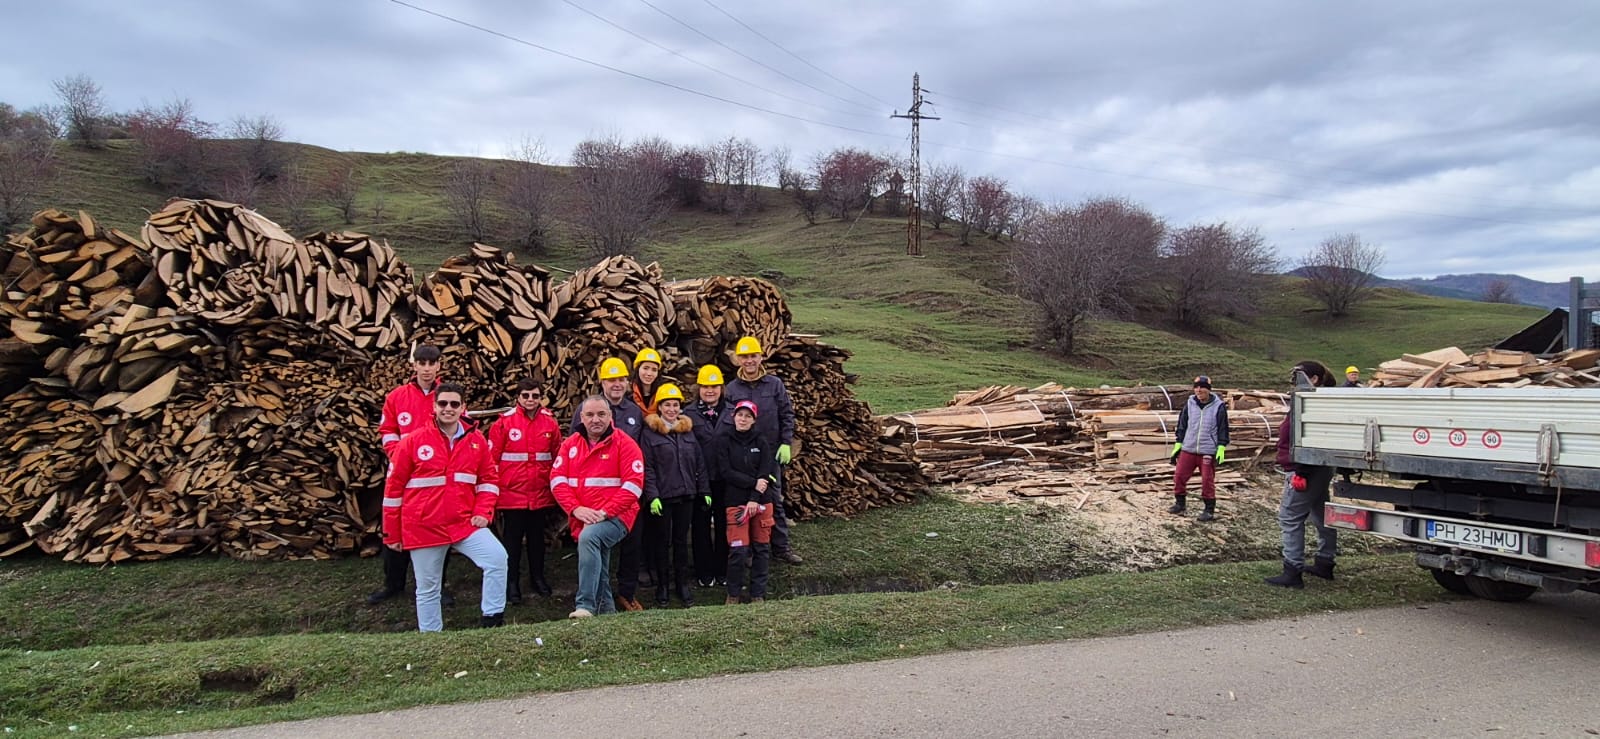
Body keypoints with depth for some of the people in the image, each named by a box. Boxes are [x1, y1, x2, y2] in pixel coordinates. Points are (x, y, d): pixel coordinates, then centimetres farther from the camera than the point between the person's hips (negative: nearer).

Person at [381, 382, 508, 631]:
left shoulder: (476, 440, 0)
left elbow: (489, 479, 11)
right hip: (423, 528, -1)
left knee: (497, 557, -19)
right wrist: (391, 533, 2)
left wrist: (482, 512, -4)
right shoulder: (413, 441, -6)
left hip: (465, 522, 1)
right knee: (427, 589, 9)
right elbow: (393, 488, -1)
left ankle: (493, 618, -6)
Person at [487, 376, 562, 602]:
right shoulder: (504, 422, -7)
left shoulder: (550, 423, 1)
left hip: (541, 494, 3)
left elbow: (558, 459, 9)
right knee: (512, 539, 7)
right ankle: (511, 581, 16)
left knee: (537, 537, 15)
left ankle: (537, 577, 29)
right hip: (511, 493, -3)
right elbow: (492, 458, -4)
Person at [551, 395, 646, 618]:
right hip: (582, 520, 6)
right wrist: (576, 509, -14)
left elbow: (633, 485, -12)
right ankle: (607, 609, 35)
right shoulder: (570, 444, 8)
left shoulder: (624, 444, -5)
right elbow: (557, 480, 1)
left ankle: (585, 605, -33)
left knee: (589, 537, -32)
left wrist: (604, 512, -19)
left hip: (615, 517, -6)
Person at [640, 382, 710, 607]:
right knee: (662, 540, 5)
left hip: (686, 495, 4)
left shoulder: (688, 430, 10)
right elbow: (647, 468, -8)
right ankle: (661, 586, 15)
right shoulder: (649, 432, -4)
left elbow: (699, 463, 12)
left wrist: (704, 491, 8)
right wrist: (652, 495, -15)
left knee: (681, 540, 10)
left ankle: (682, 584, 18)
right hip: (662, 496, -4)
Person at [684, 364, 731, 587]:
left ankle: (723, 571, 20)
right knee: (701, 525, 5)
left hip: (725, 479, 1)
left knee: (724, 524, 8)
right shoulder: (689, 414, 1)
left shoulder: (731, 412, 6)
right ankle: (704, 573, 15)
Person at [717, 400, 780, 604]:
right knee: (737, 550, -6)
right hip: (736, 501, -2)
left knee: (761, 548, 6)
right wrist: (754, 483, -15)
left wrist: (754, 499, -12)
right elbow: (726, 472, -8)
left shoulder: (761, 441, 5)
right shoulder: (725, 441, 0)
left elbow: (765, 472, -2)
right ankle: (734, 593, 11)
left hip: (762, 502, 2)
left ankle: (758, 593, 17)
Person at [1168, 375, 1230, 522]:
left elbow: (1223, 429, -2)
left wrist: (1221, 449, -8)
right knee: (1179, 477, 4)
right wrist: (1178, 445, 10)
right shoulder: (1189, 404, 5)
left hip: (1208, 452, -3)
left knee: (1208, 481, 1)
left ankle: (1210, 510, 15)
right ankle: (1180, 504, 22)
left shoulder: (1219, 406, -5)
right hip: (1188, 449, 4)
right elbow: (1182, 425, 12)